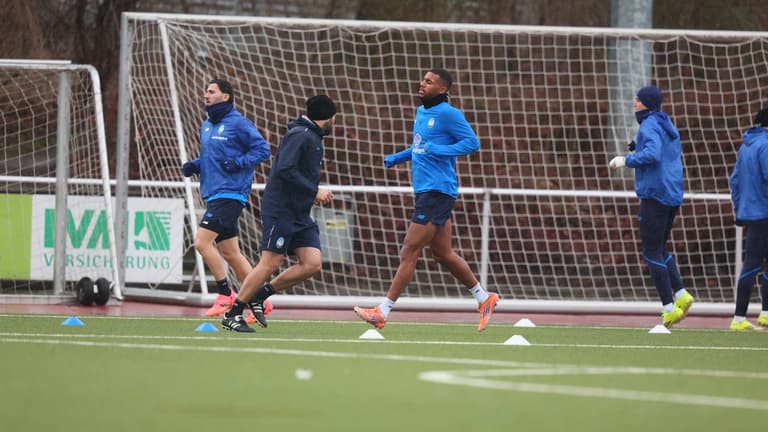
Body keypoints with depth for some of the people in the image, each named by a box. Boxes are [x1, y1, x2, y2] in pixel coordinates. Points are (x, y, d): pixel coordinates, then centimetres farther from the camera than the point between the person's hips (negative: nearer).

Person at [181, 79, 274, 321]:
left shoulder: (238, 123, -8)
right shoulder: (206, 127, 17)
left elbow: (263, 149, -10)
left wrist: (238, 162, -21)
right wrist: (194, 166, 9)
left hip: (229, 194, -9)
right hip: (213, 195, 9)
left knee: (202, 241, -17)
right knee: (229, 253, 9)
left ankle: (226, 294, -6)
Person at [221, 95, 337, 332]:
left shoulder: (313, 138, 18)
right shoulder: (300, 135, -13)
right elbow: (285, 170, -23)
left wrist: (317, 192, 9)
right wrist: (314, 191, -19)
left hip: (299, 215, 9)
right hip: (280, 211, -9)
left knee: (312, 263, -3)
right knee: (270, 264, -10)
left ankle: (260, 294, 9)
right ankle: (232, 315, -1)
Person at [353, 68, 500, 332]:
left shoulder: (448, 114, -12)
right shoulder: (421, 112, 16)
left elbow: (472, 142, -15)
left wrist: (438, 150, -24)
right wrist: (397, 158, 16)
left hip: (437, 190, -10)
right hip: (425, 190, 10)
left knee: (409, 253, -9)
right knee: (443, 254, 15)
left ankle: (383, 312, -8)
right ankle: (484, 298, 27)